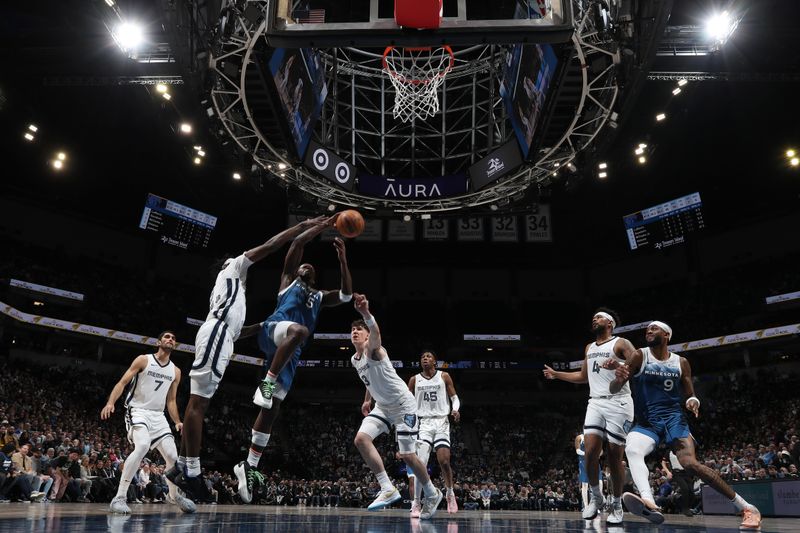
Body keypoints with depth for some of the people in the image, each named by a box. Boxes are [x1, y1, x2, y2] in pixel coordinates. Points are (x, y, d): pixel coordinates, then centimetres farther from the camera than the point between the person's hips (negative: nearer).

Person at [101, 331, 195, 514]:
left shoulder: (176, 371, 11)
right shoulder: (143, 360, -3)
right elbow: (122, 383, -8)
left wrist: (178, 422, 3)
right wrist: (110, 403, -24)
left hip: (158, 415, 6)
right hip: (137, 411, -5)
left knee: (172, 455, 0)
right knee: (142, 446, -32)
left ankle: (175, 495, 25)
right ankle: (119, 497, -25)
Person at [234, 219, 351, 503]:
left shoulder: (319, 297, 35)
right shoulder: (288, 280, 22)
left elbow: (346, 294, 20)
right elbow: (298, 242, 11)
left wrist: (342, 259, 15)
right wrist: (324, 225, 13)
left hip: (290, 353, 5)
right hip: (274, 330, -5)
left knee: (271, 409, 0)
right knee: (299, 329, -41)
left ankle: (249, 466, 4)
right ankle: (267, 382, -33)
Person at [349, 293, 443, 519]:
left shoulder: (372, 348, -18)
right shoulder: (354, 360, 8)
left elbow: (375, 332, -44)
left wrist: (365, 312, -64)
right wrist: (367, 400, 29)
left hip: (403, 405, -8)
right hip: (383, 406, 8)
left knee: (407, 455, -6)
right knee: (361, 439, -14)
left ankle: (432, 494, 18)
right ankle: (388, 489, -9)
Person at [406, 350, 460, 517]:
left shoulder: (444, 376, 6)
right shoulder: (414, 380, 8)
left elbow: (454, 397, 7)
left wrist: (455, 409, -13)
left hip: (441, 422, 0)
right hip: (423, 422, 0)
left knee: (444, 461, -8)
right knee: (421, 463, -12)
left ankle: (450, 494, 18)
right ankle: (416, 504, -8)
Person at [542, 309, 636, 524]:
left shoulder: (621, 343, -1)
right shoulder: (589, 348, 20)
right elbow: (583, 376, 31)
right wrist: (556, 374, 29)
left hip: (618, 403, -5)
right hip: (595, 403, 5)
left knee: (614, 455, -3)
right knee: (590, 452, -8)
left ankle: (617, 504, 13)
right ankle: (596, 497, 9)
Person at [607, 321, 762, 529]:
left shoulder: (681, 362, 5)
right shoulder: (639, 356, -1)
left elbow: (690, 395, 12)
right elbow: (613, 390, -8)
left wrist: (693, 401, -14)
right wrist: (618, 377, -32)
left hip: (673, 418, 0)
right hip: (646, 422, 0)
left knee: (691, 464, -20)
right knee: (632, 450, -31)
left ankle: (746, 507, -4)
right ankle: (649, 503, -52)